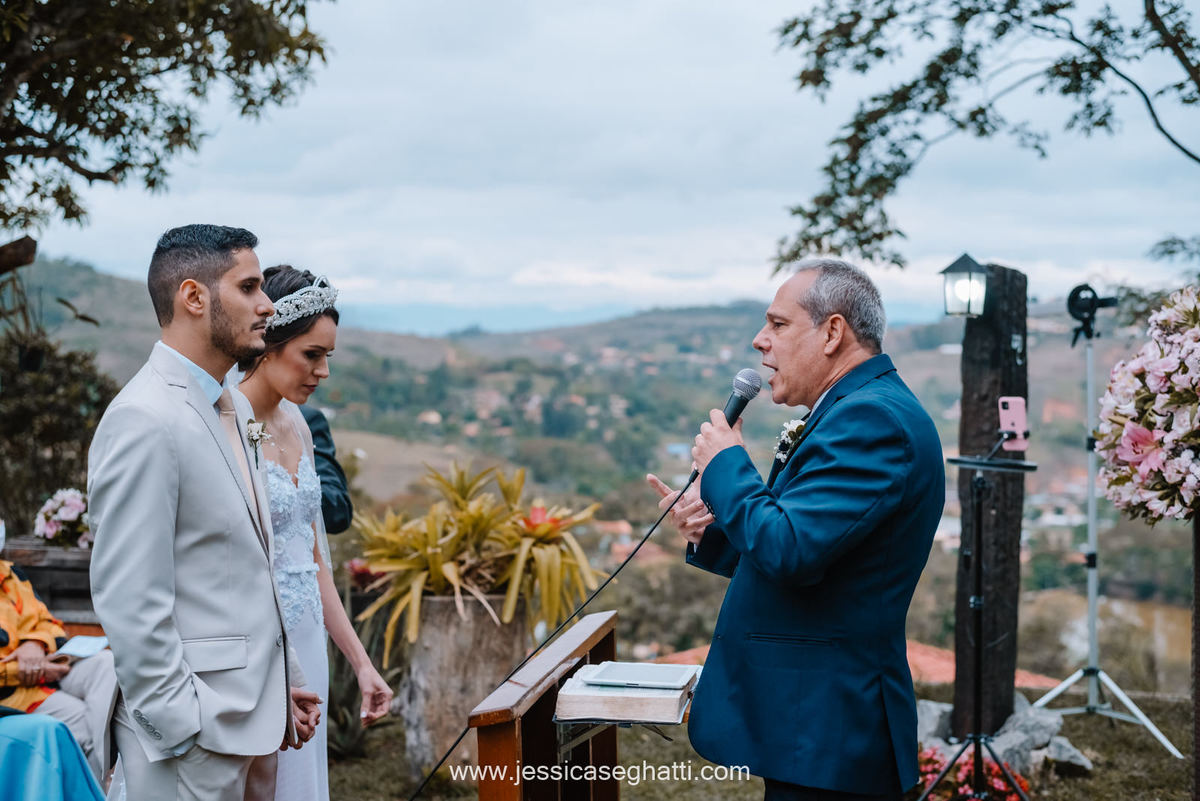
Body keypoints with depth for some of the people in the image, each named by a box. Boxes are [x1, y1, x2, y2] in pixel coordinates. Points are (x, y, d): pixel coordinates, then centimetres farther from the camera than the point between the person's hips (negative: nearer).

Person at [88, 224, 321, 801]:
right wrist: (185, 730, -18)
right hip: (192, 732, -9)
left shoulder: (234, 408, 13)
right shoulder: (143, 420, -17)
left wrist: (283, 684, 16)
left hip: (254, 717, 9)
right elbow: (129, 600, -20)